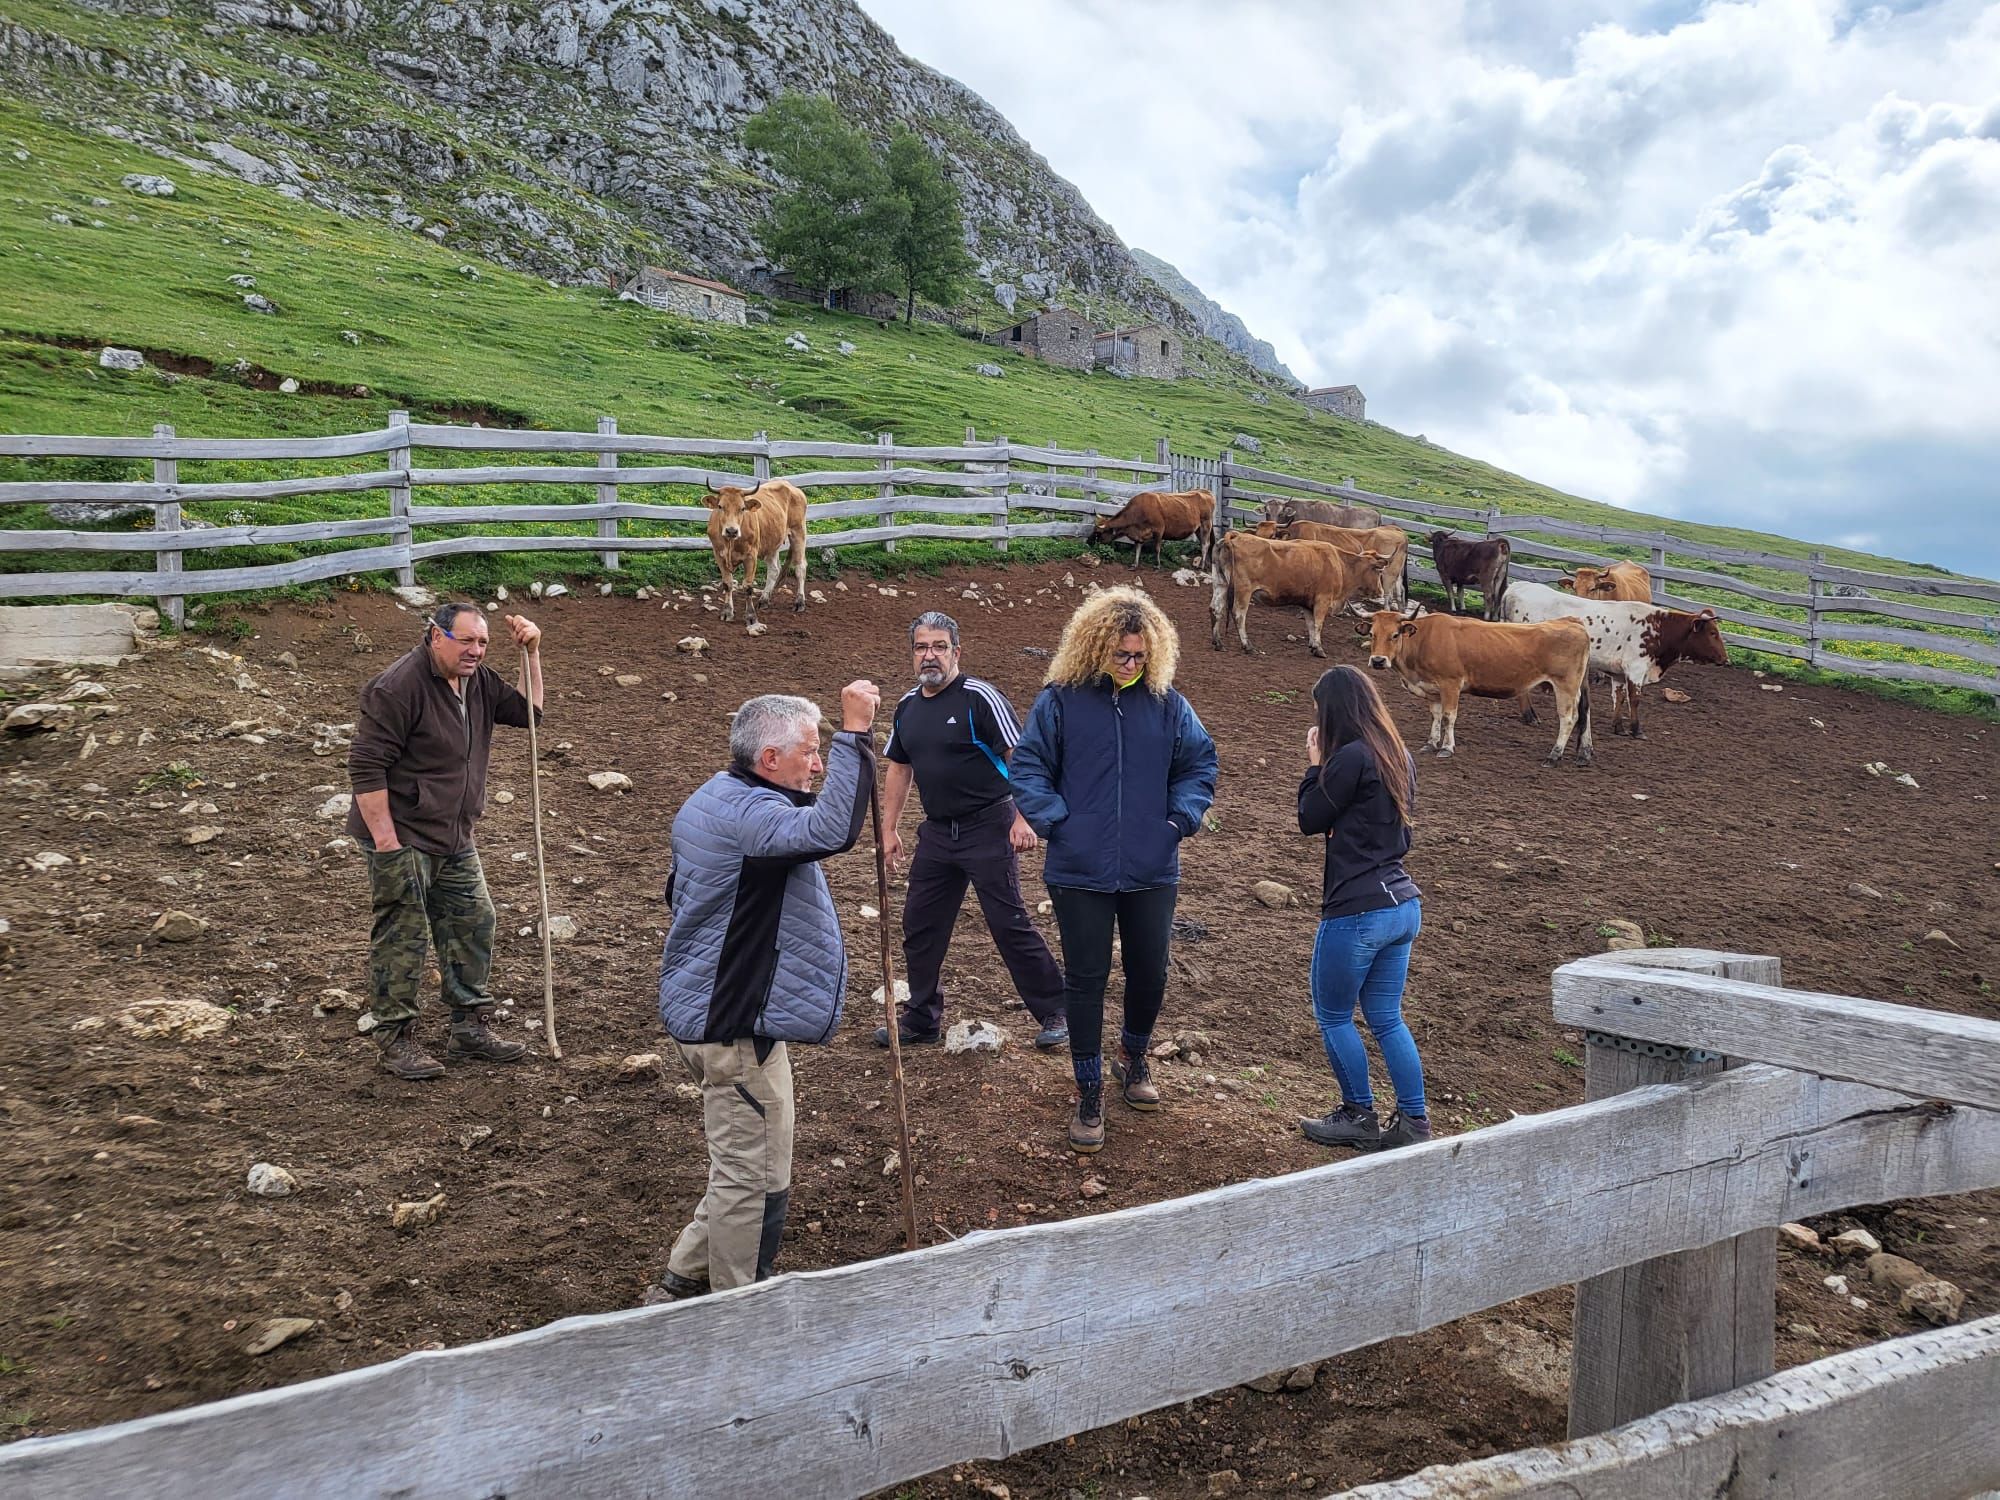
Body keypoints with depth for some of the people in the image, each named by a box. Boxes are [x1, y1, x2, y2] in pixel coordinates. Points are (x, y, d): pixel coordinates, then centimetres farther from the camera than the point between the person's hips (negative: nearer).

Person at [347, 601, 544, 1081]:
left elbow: (527, 710, 16)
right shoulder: (397, 688, -18)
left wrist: (531, 654, 3)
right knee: (402, 936, -2)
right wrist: (385, 839, -21)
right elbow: (366, 765, -20)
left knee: (473, 925, 12)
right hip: (402, 839, -8)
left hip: (454, 842, 9)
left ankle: (470, 1027, 24)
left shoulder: (478, 682, 7)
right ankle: (394, 1037, 11)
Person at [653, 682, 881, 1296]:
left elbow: (681, 892, 26)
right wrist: (855, 733, -36)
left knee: (741, 1164, 23)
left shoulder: (711, 800, 13)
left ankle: (685, 1276, 33)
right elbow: (832, 830, -41)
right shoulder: (747, 812, -23)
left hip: (704, 1009, 11)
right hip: (736, 1025, -11)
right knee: (754, 1178, 1)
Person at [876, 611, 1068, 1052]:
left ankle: (1053, 1013, 8)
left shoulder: (979, 697, -12)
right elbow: (899, 769, 19)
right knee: (920, 925, 11)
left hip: (989, 829, -7)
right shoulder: (907, 706, 10)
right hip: (937, 832, 7)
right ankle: (921, 1019, 26)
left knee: (1010, 923, -5)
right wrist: (889, 829, 17)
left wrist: (1022, 818, -21)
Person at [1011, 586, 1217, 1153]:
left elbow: (1199, 763, 10)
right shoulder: (1060, 700, -6)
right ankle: (1088, 1094, 20)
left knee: (1149, 972, 14)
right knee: (1085, 980, 5)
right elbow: (1028, 767, -2)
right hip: (1080, 872, -2)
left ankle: (1134, 1056, 43)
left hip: (1152, 871, 3)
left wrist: (1182, 818, -3)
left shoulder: (1167, 702, 1)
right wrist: (1053, 821, -12)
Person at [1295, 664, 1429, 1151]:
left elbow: (1311, 820, -6)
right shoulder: (1398, 756, 9)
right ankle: (1413, 1123, 18)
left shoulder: (1351, 757, -18)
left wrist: (1315, 764, 3)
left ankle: (1359, 1117, 20)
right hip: (1403, 904, 8)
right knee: (1386, 1018, 16)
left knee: (1333, 1015, 10)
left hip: (1358, 911, -8)